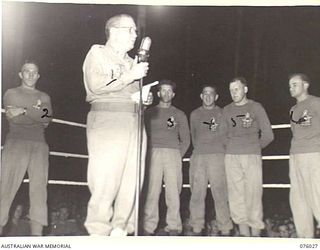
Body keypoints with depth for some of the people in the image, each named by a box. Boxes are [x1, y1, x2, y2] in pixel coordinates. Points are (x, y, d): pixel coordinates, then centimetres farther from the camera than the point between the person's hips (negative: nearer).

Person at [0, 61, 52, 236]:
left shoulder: (44, 97, 21)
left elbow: (48, 119, 1)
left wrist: (24, 111, -6)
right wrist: (36, 114, -2)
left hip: (39, 145, 2)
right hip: (15, 143, -2)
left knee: (39, 189, -9)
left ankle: (36, 234, -12)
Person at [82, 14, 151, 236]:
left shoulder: (132, 62, 24)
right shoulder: (98, 53, 6)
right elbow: (96, 85, -11)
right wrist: (130, 76, -9)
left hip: (134, 122, 7)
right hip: (107, 120, -6)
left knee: (132, 181, -2)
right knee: (106, 180, -11)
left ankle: (120, 230, 5)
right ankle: (98, 231, -3)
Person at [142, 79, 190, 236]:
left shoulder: (179, 115, 17)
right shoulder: (149, 113, 16)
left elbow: (185, 140, 16)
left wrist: (178, 155, 6)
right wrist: (149, 152, 1)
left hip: (173, 154, 1)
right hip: (153, 153, -1)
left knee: (173, 192, -4)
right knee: (151, 191, -7)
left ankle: (173, 227, -1)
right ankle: (148, 227, -6)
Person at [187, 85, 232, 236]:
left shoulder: (222, 113, 11)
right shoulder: (194, 114, 20)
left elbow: (227, 135, 6)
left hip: (217, 155, -3)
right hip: (198, 156, 3)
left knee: (220, 192, -9)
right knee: (196, 193, -1)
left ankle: (225, 229, -6)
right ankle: (196, 228, 3)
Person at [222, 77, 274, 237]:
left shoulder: (256, 107, 5)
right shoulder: (226, 110, 13)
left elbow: (268, 135, 5)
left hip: (252, 157, -2)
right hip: (231, 157, 2)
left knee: (253, 194, -7)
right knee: (236, 195, -2)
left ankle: (255, 231, -1)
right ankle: (243, 232, 4)